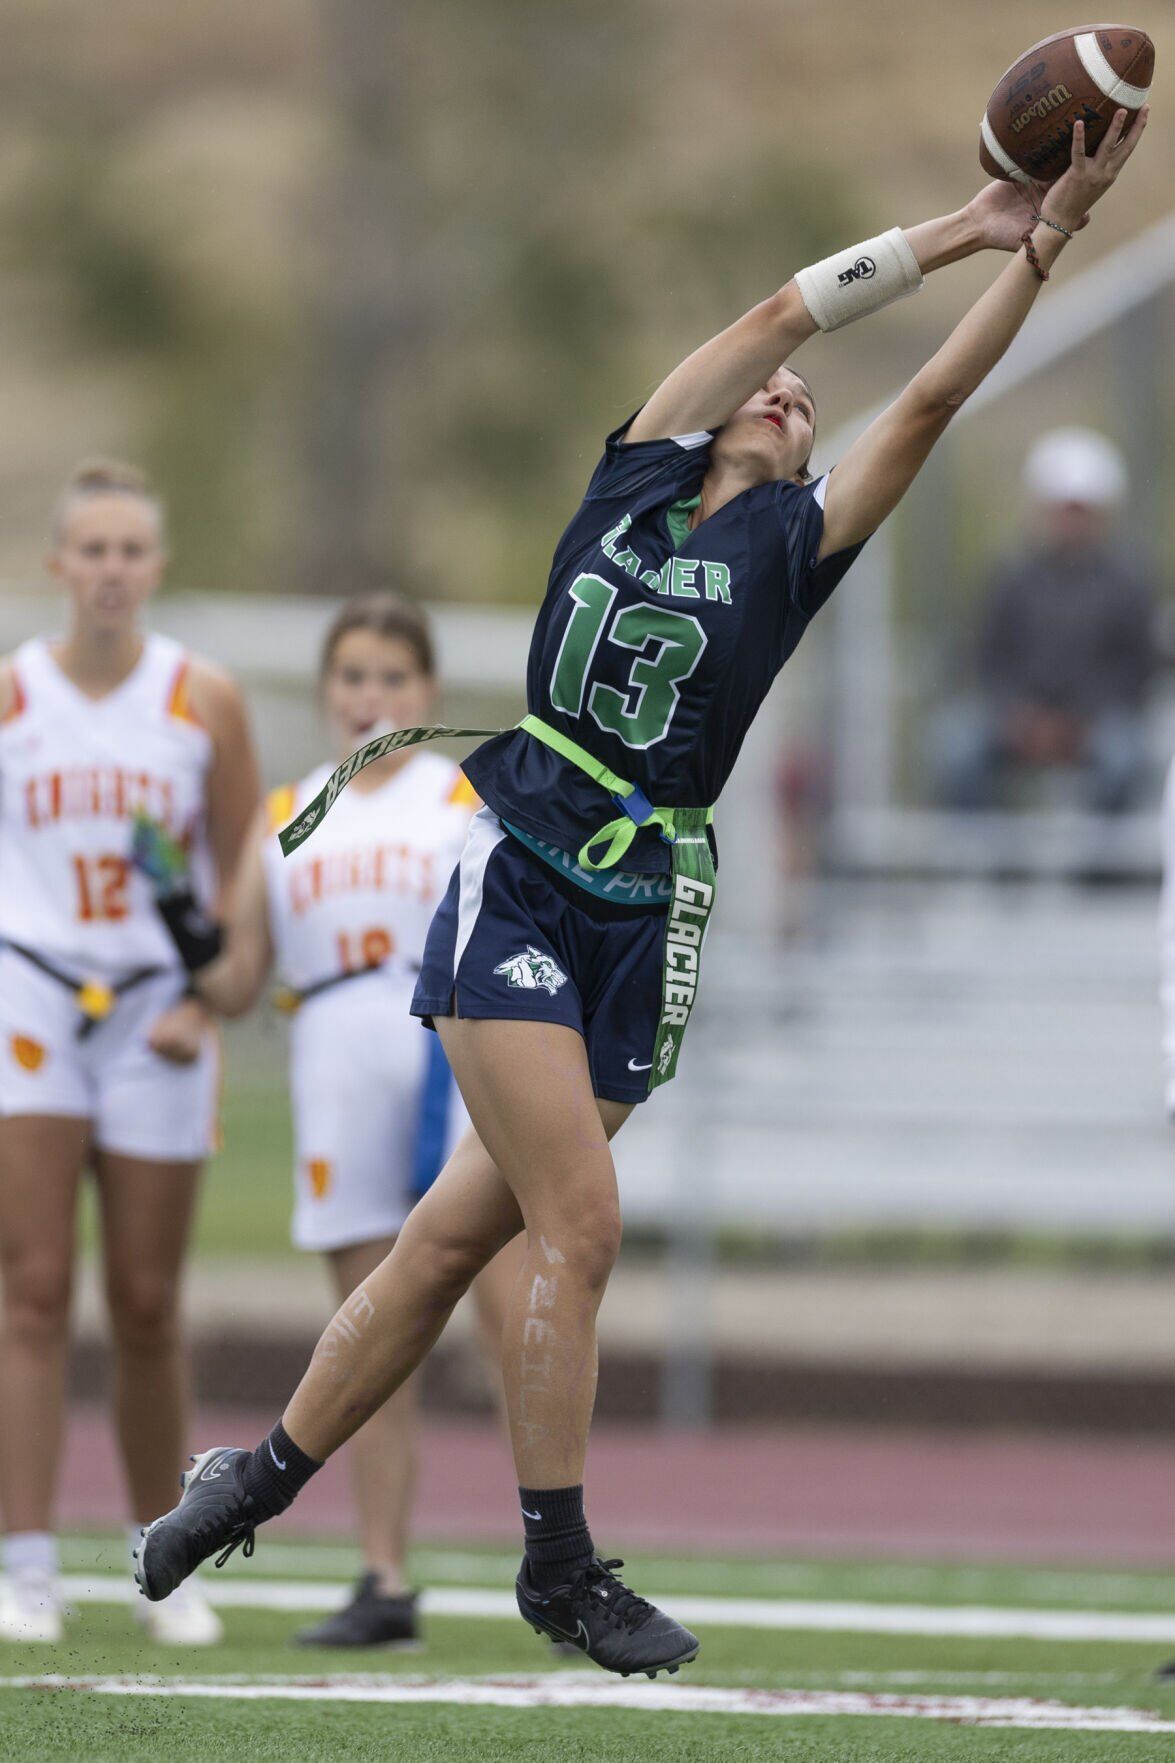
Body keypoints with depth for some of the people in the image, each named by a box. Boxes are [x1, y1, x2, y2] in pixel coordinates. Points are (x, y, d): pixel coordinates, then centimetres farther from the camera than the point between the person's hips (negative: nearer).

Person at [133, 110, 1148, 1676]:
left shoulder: (795, 544, 11)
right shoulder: (636, 480, 9)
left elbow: (927, 404, 3)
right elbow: (789, 312, 6)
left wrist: (1037, 251, -5)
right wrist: (954, 233, 4)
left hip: (640, 921, 2)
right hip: (515, 884, -2)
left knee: (457, 1238, 3)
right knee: (579, 1224, -12)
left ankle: (262, 1477, 17)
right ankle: (558, 1563, -3)